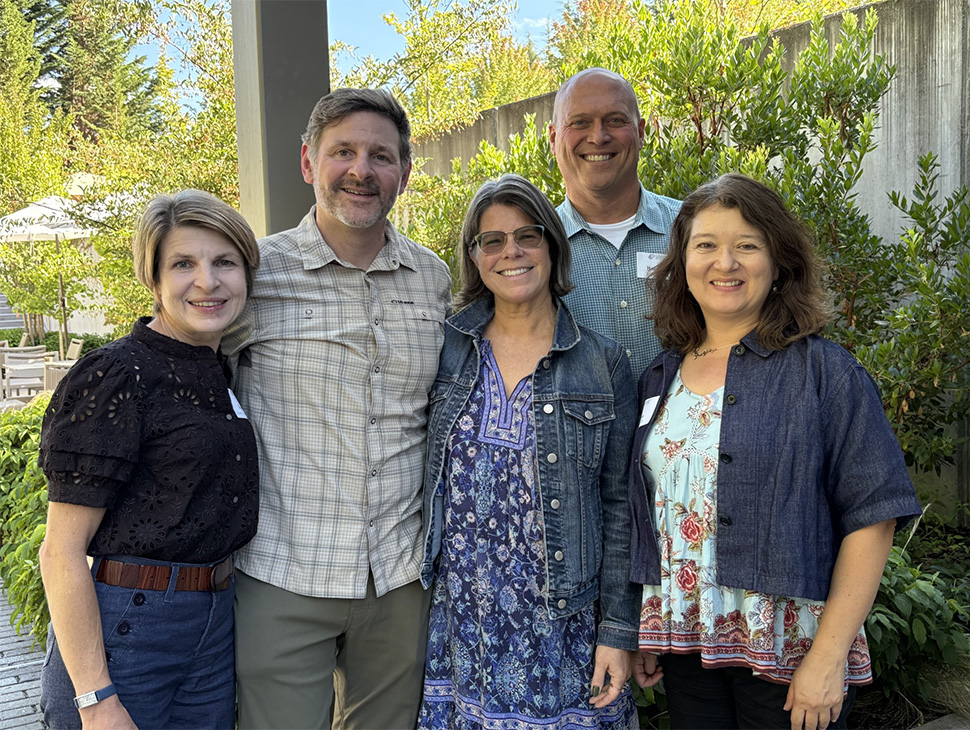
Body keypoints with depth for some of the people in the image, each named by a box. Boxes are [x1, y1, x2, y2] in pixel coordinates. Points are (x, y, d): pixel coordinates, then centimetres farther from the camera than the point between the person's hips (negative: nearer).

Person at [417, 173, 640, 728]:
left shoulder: (604, 364, -2)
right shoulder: (448, 348, 2)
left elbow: (619, 507, -1)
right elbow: (418, 477, 8)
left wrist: (618, 631, -4)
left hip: (561, 622, -1)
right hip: (458, 619, 2)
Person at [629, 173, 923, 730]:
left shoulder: (825, 372, -9)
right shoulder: (661, 378, 5)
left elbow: (872, 517, -12)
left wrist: (829, 655, -16)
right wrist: (644, 635, 9)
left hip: (789, 653, -4)